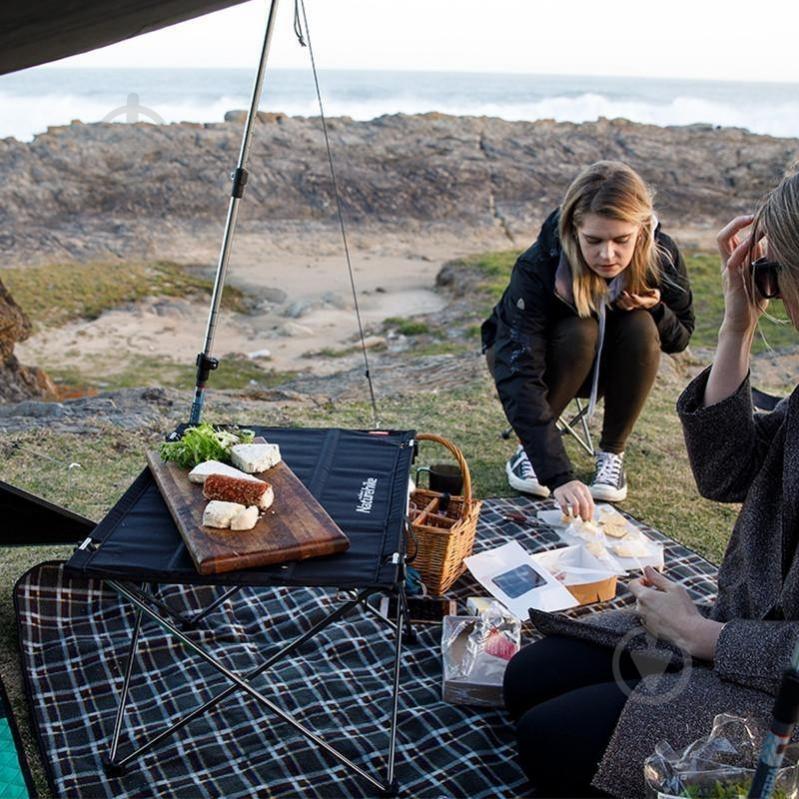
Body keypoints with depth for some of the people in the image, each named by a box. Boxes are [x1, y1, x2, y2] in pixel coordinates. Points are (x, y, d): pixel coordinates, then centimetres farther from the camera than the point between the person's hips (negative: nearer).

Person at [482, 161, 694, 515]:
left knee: (641, 327, -28)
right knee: (580, 332, -34)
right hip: (530, 351, -3)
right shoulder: (538, 267, -35)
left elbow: (680, 337, -5)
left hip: (608, 365, 3)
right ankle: (528, 447, -11)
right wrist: (558, 476, -52)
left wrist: (655, 309, -30)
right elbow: (518, 379, -43)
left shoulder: (661, 254, -23)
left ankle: (612, 453, -10)